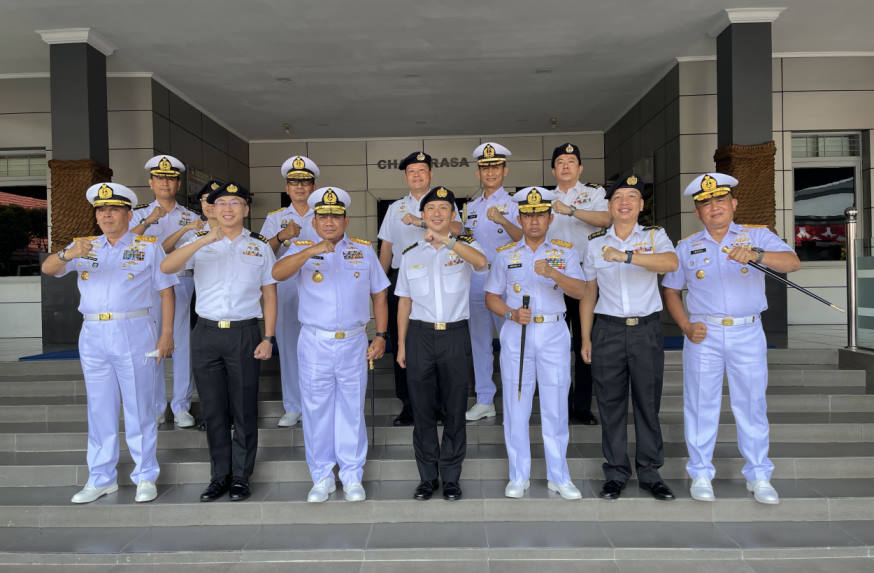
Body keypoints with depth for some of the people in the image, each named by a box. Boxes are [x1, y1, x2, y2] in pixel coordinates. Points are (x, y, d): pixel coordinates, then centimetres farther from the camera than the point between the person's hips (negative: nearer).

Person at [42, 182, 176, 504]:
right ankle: (101, 479, 23)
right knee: (99, 409, 11)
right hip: (93, 336, 4)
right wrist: (68, 254, -26)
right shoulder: (83, 246, 12)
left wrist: (167, 333, -6)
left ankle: (146, 477, 14)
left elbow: (166, 291, 2)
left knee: (139, 408, 2)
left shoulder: (148, 247, 4)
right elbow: (48, 268, -3)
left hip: (133, 334, -3)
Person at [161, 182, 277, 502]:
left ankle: (241, 477, 18)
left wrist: (269, 338, -3)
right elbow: (166, 267, -11)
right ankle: (219, 476, 22)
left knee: (244, 410, 4)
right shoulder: (200, 244, 7)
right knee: (213, 410, 9)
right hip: (207, 333, 2)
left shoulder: (260, 247, 7)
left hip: (244, 334, -1)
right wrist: (204, 240, -22)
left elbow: (269, 296, 6)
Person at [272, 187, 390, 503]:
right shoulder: (301, 249, 2)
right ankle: (322, 477, 24)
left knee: (352, 410, 9)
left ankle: (352, 476, 23)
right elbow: (278, 273, -20)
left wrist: (381, 335, 2)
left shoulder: (364, 250, 7)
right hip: (315, 343, 0)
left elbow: (379, 295, 11)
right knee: (317, 411, 8)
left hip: (353, 343, 1)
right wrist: (311, 251, -33)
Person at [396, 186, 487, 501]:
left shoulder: (464, 245, 3)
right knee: (422, 409, 7)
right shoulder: (410, 254, 10)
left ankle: (451, 477, 19)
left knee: (455, 410, 5)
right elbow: (404, 302, 11)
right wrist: (401, 345, 8)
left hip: (455, 335, -2)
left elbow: (481, 261, -22)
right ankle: (427, 477, 20)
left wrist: (445, 240, -32)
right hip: (420, 336, 2)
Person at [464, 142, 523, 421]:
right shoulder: (471, 207, 17)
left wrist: (503, 221, -32)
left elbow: (524, 238, -17)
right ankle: (484, 401, 19)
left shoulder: (514, 204, 0)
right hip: (476, 280, 6)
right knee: (479, 340, 9)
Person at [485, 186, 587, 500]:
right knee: (516, 406, 4)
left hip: (553, 334, -1)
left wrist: (553, 273, -25)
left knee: (555, 406, 3)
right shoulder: (505, 254, 8)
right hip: (516, 334, 1)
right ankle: (518, 476, 18)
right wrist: (512, 313, -9)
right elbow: (491, 297, 10)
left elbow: (579, 291, -8)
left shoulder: (565, 251, 5)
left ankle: (559, 476, 18)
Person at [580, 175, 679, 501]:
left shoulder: (655, 236, 4)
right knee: (611, 404, 5)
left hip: (646, 330, -1)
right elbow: (588, 293, 11)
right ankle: (616, 473, 18)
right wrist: (585, 338, 7)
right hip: (608, 330, 1)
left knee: (648, 403, 6)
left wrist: (626, 256, -31)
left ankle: (650, 473, 21)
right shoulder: (595, 243, 9)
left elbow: (671, 263, -19)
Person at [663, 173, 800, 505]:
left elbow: (793, 263, -13)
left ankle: (758, 476, 23)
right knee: (701, 404, 5)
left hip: (748, 334, 0)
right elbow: (671, 291, 12)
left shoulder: (757, 236, 4)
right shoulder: (687, 247, 8)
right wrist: (687, 327, -3)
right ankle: (700, 474, 18)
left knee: (752, 403, 7)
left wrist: (756, 254, -32)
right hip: (704, 335, 1)